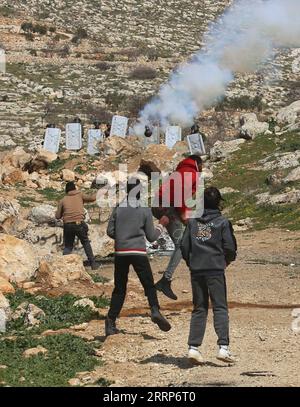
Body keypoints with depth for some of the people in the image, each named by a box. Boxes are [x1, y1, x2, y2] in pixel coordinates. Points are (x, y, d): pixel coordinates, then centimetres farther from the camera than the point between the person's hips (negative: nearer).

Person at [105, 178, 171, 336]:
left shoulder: (118, 209, 3)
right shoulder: (145, 210, 0)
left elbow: (110, 231, 5)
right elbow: (151, 237, 3)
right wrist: (161, 225, 20)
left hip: (120, 253, 2)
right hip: (139, 253, -2)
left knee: (119, 289, 11)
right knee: (149, 285, 3)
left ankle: (111, 322, 8)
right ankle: (155, 310, -21)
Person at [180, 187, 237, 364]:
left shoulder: (193, 221, 7)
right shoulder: (223, 222, -2)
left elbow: (184, 246, 6)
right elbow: (230, 248, -4)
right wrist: (228, 260, 16)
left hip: (196, 270, 4)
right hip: (216, 270, -3)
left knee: (199, 309, 10)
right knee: (220, 308, -1)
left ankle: (193, 347, 3)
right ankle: (223, 347, -11)